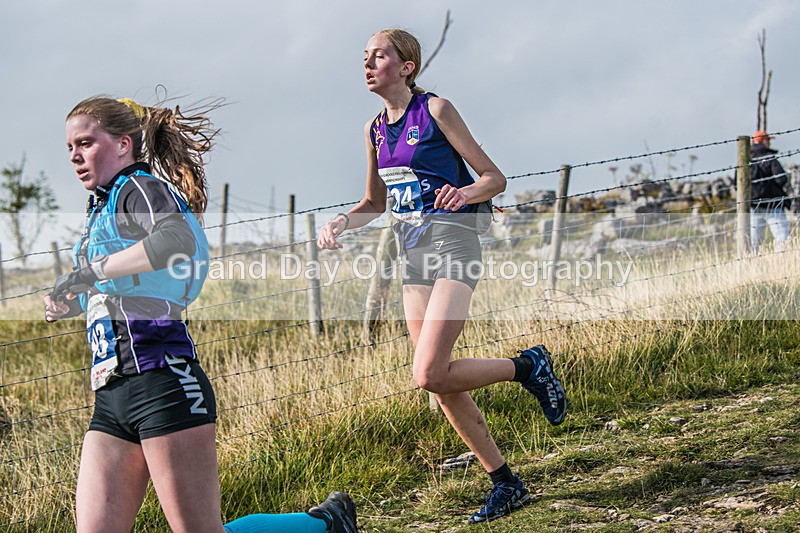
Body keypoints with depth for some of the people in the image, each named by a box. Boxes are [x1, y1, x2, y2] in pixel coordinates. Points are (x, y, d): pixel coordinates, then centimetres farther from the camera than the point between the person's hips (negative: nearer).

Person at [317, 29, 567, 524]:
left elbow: (495, 178, -5)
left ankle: (528, 365, 4)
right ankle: (506, 483, 16)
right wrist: (339, 223, 5)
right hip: (413, 255, 7)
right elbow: (375, 203, 25)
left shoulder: (436, 110, -6)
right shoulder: (375, 129, 13)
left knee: (430, 375, -19)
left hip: (454, 245, -7)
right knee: (443, 385, 5)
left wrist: (467, 192, -27)